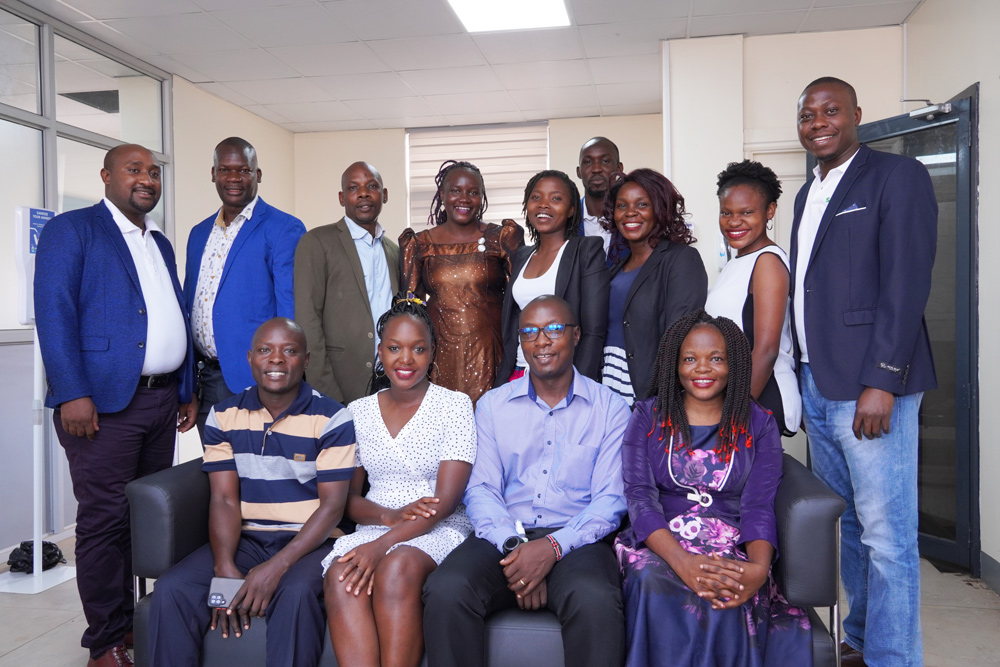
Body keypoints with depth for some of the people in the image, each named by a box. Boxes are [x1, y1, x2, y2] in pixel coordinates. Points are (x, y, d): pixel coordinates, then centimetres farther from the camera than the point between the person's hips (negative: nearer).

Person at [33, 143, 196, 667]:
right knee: (104, 520, 0)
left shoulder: (160, 243, 20)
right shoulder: (70, 230, -2)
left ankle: (132, 619, 26)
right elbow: (54, 313, -11)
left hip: (162, 401, 7)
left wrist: (187, 390, 15)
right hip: (104, 403, -7)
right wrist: (72, 394, -18)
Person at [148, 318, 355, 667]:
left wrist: (277, 567, -20)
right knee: (170, 590, -19)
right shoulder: (224, 415, 7)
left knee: (296, 593, -34)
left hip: (309, 541, -3)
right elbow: (224, 499, 1)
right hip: (245, 539, 4)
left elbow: (332, 504, -9)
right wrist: (225, 567, -16)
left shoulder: (332, 418, -5)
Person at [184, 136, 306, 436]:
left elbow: (290, 309, -12)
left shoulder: (284, 229, -7)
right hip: (203, 377, 7)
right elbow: (188, 304, 19)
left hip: (252, 379, -6)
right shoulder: (199, 233, 15)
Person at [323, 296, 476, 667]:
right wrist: (390, 515, -12)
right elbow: (349, 498, 10)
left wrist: (382, 545, -21)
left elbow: (446, 500, -9)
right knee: (340, 576, -30)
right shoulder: (358, 412, 11)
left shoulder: (454, 405, -1)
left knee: (397, 567, -35)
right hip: (375, 527, 3)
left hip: (440, 531, -3)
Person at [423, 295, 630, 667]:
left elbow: (610, 500, 0)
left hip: (574, 541, -1)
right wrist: (512, 546, -15)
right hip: (503, 539, 2)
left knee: (596, 602, -35)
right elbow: (481, 491, 5)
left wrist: (553, 547, -16)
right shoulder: (492, 406, 14)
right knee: (445, 592, -28)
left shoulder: (609, 408, 8)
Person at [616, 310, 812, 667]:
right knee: (655, 584, -34)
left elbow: (759, 507, 0)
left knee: (721, 598, -34)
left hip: (732, 549, 0)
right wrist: (682, 561, -23)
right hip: (658, 544, 0)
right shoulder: (648, 417, 9)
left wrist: (760, 567, -24)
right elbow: (639, 496, -4)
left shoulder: (759, 425, 11)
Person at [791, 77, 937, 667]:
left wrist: (882, 382, -18)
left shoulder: (898, 177, -4)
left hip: (870, 385, -7)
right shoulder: (809, 194, 19)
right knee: (844, 523, 15)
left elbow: (906, 283, -13)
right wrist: (806, 374, 11)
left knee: (886, 533, -2)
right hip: (817, 385, 8)